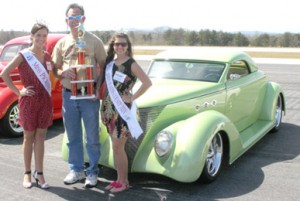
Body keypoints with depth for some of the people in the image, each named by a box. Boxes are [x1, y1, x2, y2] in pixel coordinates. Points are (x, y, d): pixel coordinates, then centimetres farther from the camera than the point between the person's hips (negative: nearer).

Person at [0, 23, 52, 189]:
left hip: (45, 101, 4)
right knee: (29, 137, 8)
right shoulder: (23, 55, -7)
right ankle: (27, 173, 20)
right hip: (29, 101, -3)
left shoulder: (47, 56, 7)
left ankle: (39, 173, 14)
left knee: (40, 137, 7)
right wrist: (18, 91, -10)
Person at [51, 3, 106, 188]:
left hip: (90, 95, -3)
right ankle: (76, 170, 27)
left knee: (92, 137, 5)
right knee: (73, 136, 13)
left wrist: (99, 89, -12)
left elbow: (103, 67, 1)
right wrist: (63, 73, -11)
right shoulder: (62, 43, 9)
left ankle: (93, 172, 18)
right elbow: (55, 69, 13)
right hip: (68, 95, 4)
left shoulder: (94, 41, 0)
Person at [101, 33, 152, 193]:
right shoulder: (110, 62, 11)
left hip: (122, 109, -6)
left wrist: (132, 97, -14)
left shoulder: (131, 64, -8)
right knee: (116, 146, 12)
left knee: (118, 147, -3)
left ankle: (124, 182, 11)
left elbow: (147, 83, -17)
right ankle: (119, 179, 23)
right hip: (109, 108, 6)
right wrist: (104, 104, 9)